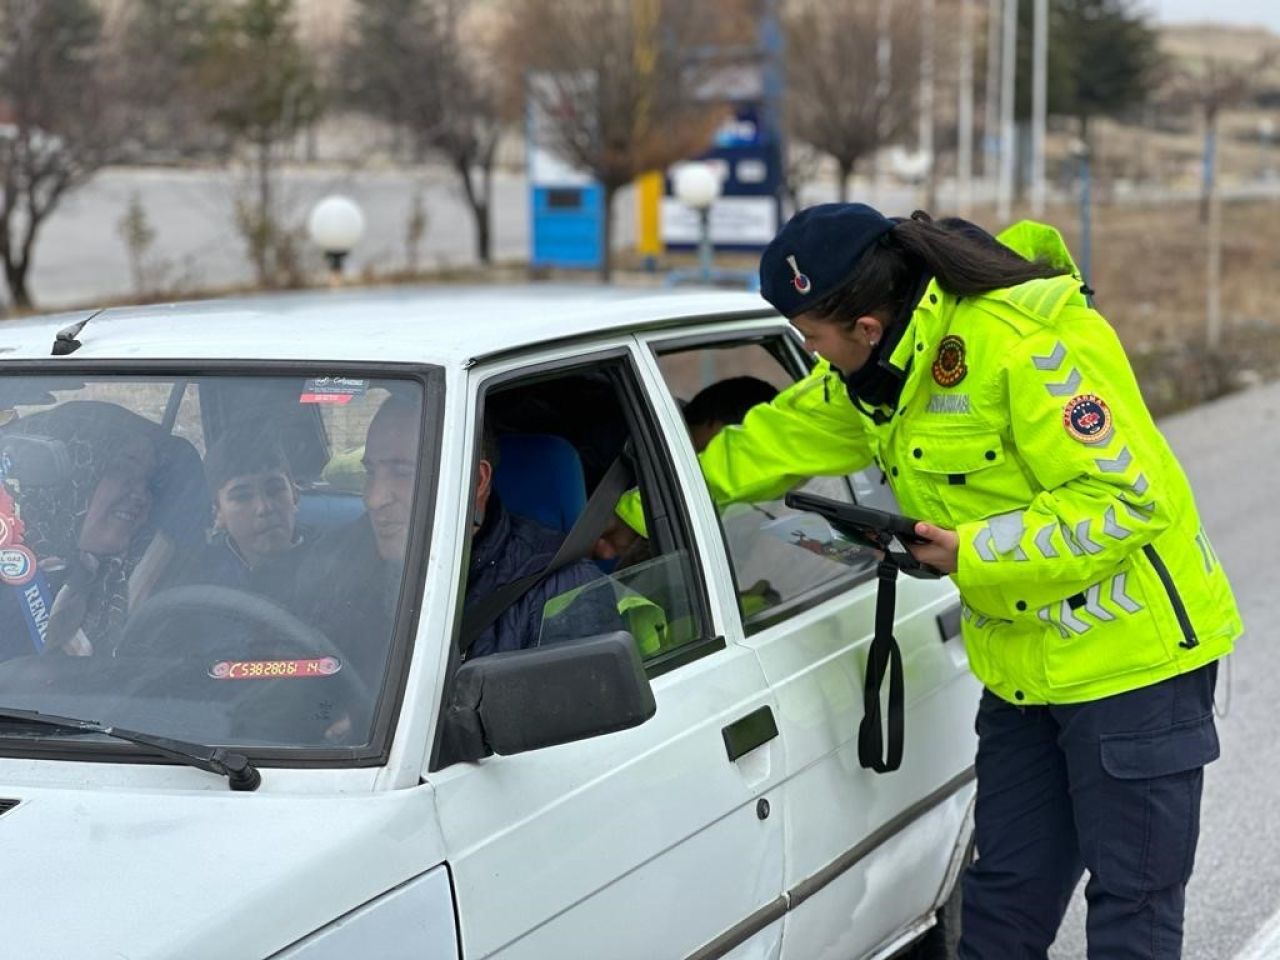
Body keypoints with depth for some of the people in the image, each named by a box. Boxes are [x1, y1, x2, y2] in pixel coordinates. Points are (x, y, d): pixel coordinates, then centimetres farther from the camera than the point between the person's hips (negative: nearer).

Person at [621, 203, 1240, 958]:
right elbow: (771, 444, 14)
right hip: (1024, 666, 8)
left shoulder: (1027, 342, -25)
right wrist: (639, 511, 16)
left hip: (1131, 655, -8)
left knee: (1132, 899, 1)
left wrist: (979, 552, -25)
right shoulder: (872, 367, 2)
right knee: (1005, 895, 15)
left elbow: (1126, 499, -26)